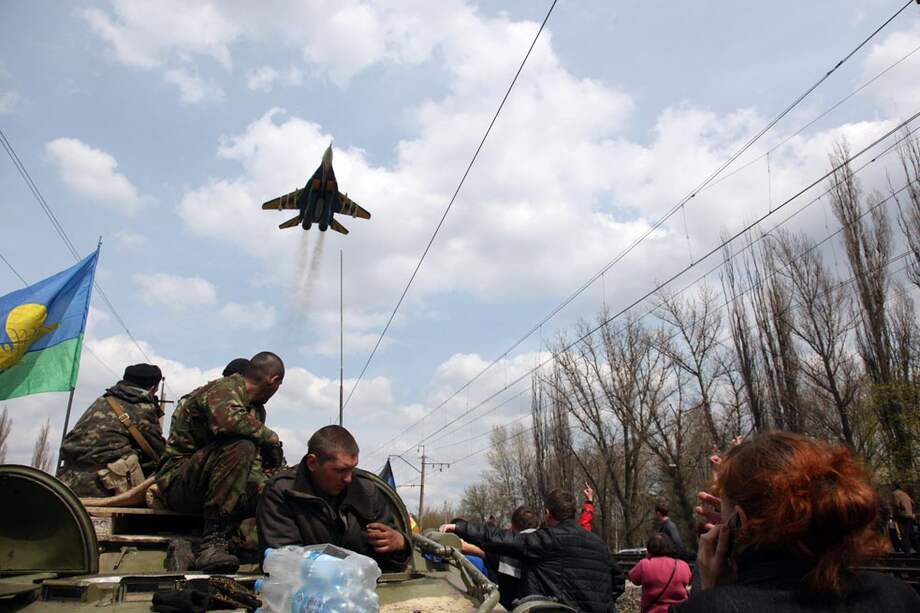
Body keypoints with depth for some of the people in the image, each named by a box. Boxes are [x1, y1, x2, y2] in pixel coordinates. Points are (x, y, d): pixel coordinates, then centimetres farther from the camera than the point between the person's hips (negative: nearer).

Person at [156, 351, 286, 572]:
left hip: (203, 489, 8)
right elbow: (227, 419, -36)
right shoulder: (224, 388, -11)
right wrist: (270, 436, -22)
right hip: (177, 482, -8)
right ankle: (213, 541, -32)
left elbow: (252, 463, 19)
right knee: (240, 447, -32)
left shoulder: (252, 407, 16)